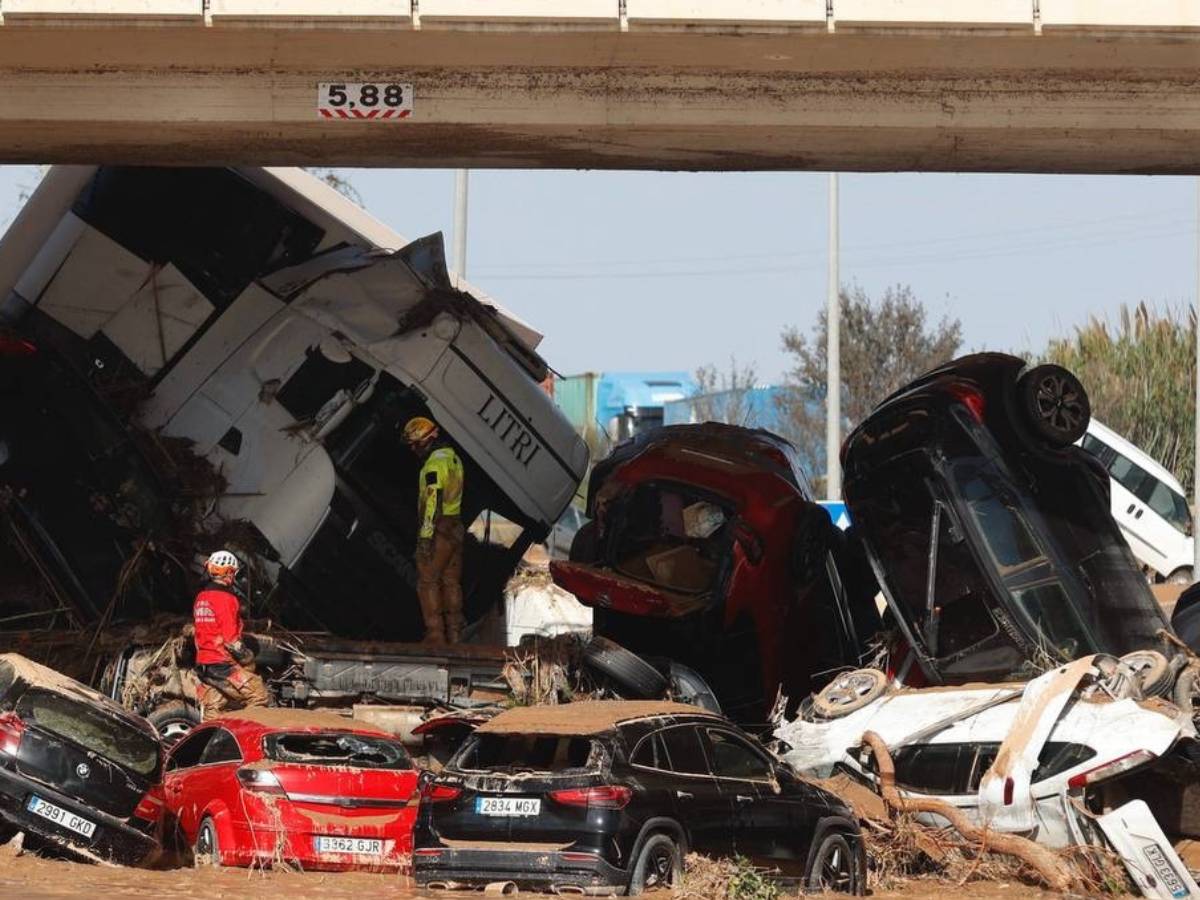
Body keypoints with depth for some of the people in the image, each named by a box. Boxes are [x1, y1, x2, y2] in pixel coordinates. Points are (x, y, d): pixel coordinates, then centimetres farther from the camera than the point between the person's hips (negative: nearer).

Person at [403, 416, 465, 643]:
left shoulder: (435, 464, -17)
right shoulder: (453, 457, 13)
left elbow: (432, 502, -23)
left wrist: (425, 536, -23)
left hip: (438, 530, -9)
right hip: (456, 528, 9)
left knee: (428, 582, -3)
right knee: (451, 581, 13)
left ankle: (435, 635, -6)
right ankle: (455, 633, 15)